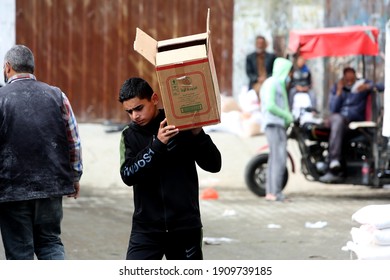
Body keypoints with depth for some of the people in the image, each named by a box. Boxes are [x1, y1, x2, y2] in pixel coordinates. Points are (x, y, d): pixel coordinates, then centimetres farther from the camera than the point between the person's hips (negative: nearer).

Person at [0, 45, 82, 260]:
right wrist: (74, 177, 16)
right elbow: (74, 142, 6)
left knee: (19, 250, 6)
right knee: (50, 241, 16)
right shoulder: (56, 95, 3)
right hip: (52, 184, 3)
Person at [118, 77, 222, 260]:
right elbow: (128, 175, -13)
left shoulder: (182, 128, -2)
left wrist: (198, 134, -20)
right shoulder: (130, 135, 3)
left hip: (185, 226, 0)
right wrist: (157, 144, -24)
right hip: (147, 228, 1)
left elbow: (214, 165, -4)